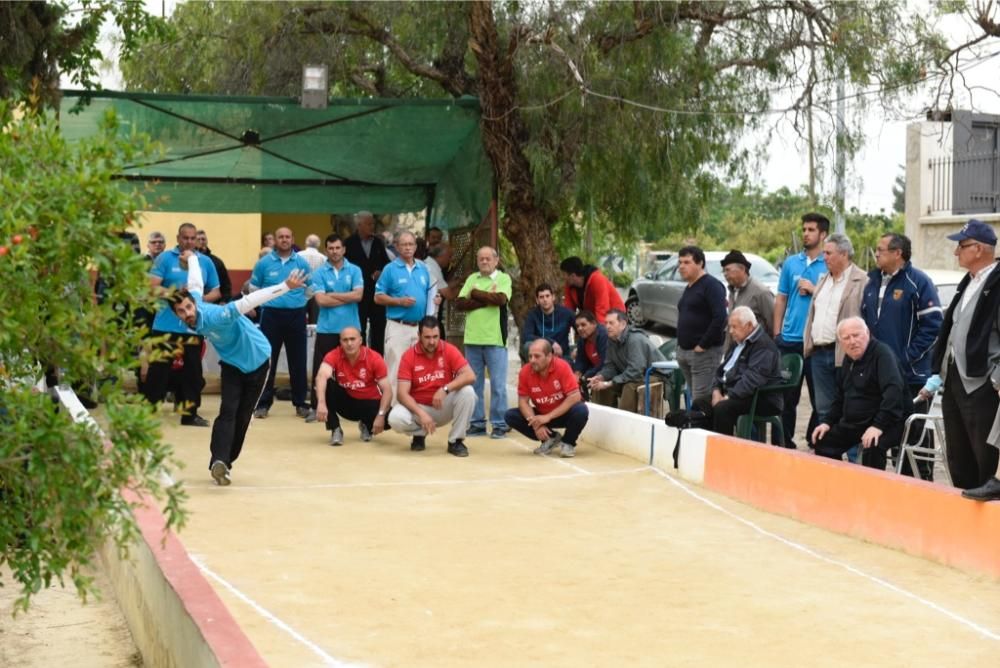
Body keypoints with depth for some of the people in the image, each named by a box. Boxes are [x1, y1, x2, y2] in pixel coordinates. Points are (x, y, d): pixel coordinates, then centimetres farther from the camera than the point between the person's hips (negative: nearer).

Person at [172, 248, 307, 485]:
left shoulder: (216, 315, -35)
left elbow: (250, 300, -42)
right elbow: (195, 283, 5)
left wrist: (286, 287, -49)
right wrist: (191, 258, 24)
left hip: (256, 360, -4)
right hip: (232, 363, 4)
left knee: (243, 416, 4)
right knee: (228, 411, -18)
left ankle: (224, 462, 18)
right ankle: (219, 462, -29)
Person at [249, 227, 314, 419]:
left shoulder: (302, 263, 5)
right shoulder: (264, 263, 2)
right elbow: (254, 289, 11)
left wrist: (298, 302, 9)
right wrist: (268, 303, 9)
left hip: (296, 316, 1)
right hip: (271, 315, -1)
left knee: (298, 361, 4)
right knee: (268, 360, 1)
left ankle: (301, 403, 11)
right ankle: (263, 403, 7)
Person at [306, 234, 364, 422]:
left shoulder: (355, 270, 4)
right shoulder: (319, 273, 1)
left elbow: (358, 295, -10)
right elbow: (320, 300, -11)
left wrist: (332, 295, -9)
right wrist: (347, 298, -9)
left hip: (350, 327, 1)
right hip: (326, 329, -1)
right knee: (321, 370, 1)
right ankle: (315, 407, 8)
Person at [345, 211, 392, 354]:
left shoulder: (378, 242, 10)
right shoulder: (350, 243, -3)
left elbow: (386, 262, 14)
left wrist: (381, 272, -5)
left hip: (377, 292, 4)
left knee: (379, 328, 4)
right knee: (359, 330, 2)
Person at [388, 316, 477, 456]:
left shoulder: (449, 350, -10)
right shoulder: (409, 356, -12)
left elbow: (470, 376, -20)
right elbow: (403, 394, -17)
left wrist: (445, 389, -34)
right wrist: (421, 414, -32)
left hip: (444, 407, 1)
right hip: (418, 407, -1)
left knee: (467, 392, -27)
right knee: (395, 418, -31)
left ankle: (455, 441, -13)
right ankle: (420, 434, 4)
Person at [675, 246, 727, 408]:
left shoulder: (711, 285, -11)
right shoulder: (689, 288, 18)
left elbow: (720, 318, -21)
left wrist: (703, 345, -19)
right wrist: (681, 346, 14)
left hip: (704, 352, -9)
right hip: (685, 352, 9)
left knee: (701, 401, -13)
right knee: (695, 398, 10)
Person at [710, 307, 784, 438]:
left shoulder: (763, 346, -15)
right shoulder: (738, 342, 17)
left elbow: (753, 379, -25)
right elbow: (722, 369, 19)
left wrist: (729, 397, -26)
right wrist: (717, 390, 1)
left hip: (760, 399, -9)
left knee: (722, 408, -32)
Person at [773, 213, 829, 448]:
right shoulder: (791, 263, 10)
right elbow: (781, 299, 12)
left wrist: (814, 290, -12)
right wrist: (777, 333, 7)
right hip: (789, 340, 3)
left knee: (819, 397, 2)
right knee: (787, 397, 8)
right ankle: (785, 444, 16)